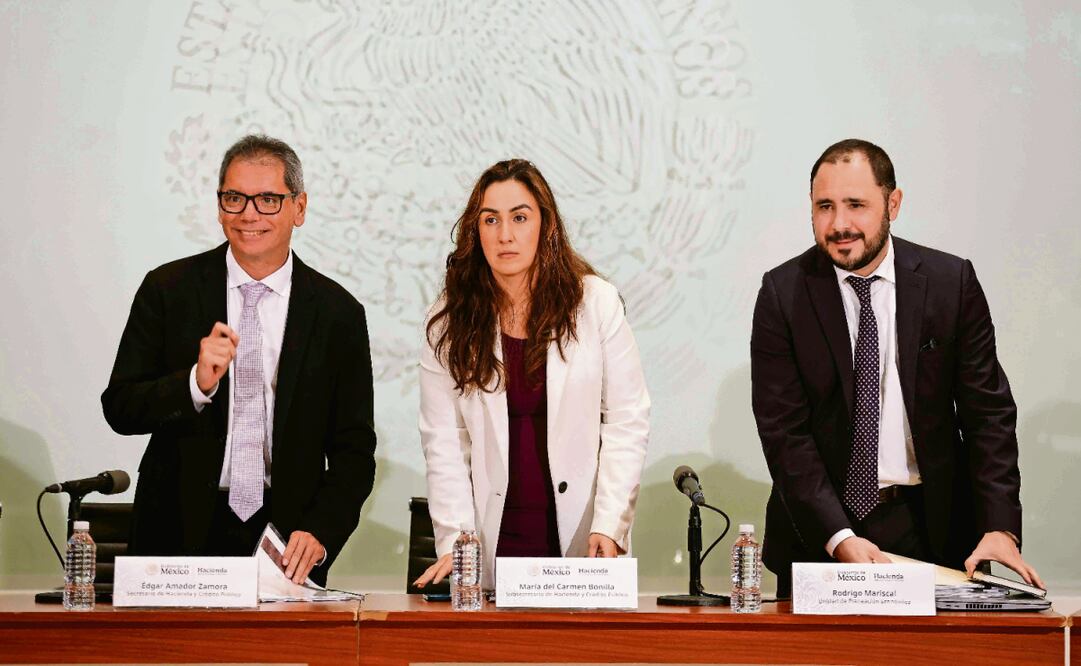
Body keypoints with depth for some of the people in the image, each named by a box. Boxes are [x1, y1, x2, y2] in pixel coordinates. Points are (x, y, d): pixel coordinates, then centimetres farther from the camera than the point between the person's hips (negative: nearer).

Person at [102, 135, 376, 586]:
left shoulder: (338, 312, 1)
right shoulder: (167, 290, 2)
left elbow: (353, 451, 3)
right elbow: (119, 408, -2)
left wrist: (319, 533, -13)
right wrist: (196, 383, -20)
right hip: (180, 532, 0)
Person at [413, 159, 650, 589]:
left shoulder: (597, 303, -1)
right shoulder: (450, 322, 2)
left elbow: (627, 423, -2)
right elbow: (443, 441, -1)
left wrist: (609, 527, -11)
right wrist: (453, 542, -10)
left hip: (579, 536, -1)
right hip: (494, 539, 1)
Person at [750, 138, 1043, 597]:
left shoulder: (952, 282, -2)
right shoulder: (783, 293, -5)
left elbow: (988, 411, -2)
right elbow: (784, 430, -9)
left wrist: (999, 527, -14)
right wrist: (838, 537, -20)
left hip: (928, 525, 1)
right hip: (817, 534, 0)